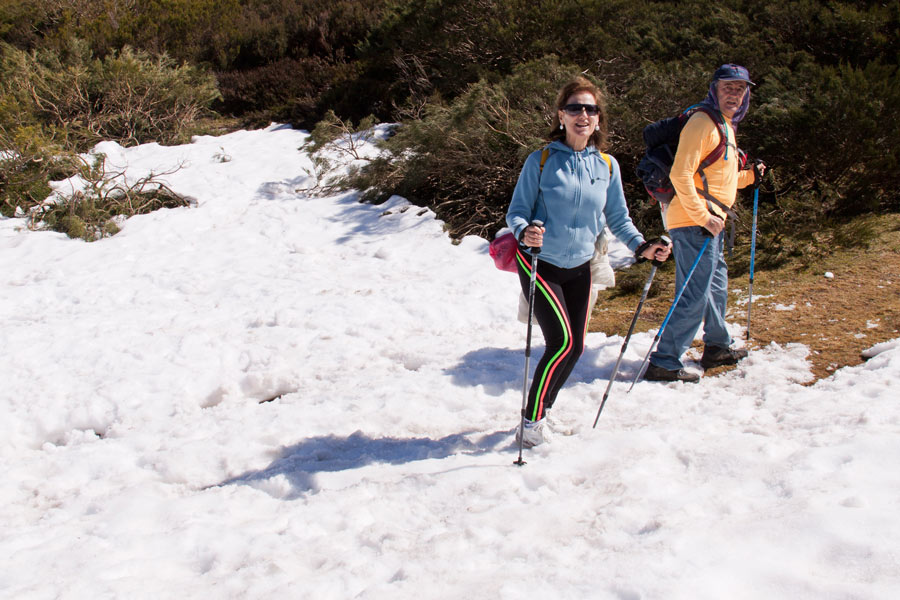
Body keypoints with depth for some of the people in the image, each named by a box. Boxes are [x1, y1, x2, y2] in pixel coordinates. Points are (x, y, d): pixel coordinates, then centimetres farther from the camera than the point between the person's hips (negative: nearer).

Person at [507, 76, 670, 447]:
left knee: (575, 347, 8)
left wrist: (642, 246, -7)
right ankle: (531, 419, -2)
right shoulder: (541, 161, -11)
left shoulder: (607, 166, 0)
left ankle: (542, 409, 30)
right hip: (540, 263, -5)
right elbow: (516, 211, -10)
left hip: (579, 267, 5)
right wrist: (524, 232, -32)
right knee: (562, 341, -17)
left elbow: (617, 218, 9)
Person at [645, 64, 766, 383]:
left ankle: (717, 347, 39)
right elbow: (681, 175, -22)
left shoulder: (725, 126, 19)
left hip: (709, 221, 10)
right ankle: (664, 362, -7)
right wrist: (704, 216, -23)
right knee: (696, 295, -11)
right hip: (693, 223, -10)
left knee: (716, 286, 22)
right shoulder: (702, 123, -13)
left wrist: (749, 177, 16)